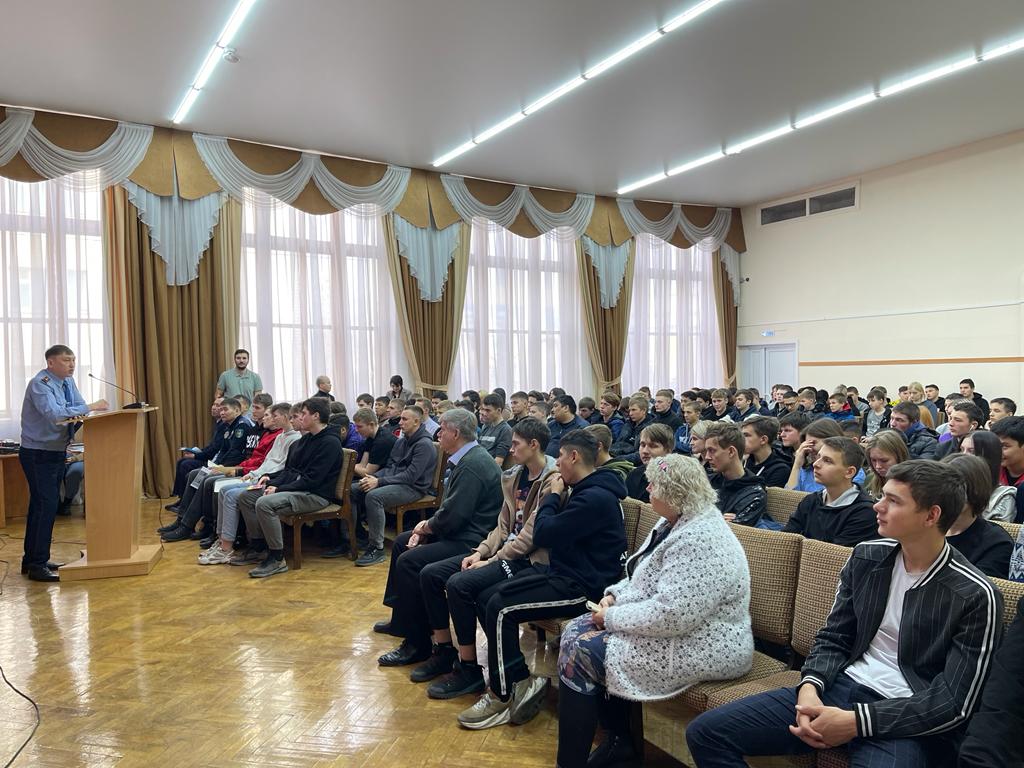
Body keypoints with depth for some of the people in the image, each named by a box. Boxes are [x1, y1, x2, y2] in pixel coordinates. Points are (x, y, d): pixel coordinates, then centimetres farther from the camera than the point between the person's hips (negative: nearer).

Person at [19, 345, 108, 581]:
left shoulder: (68, 382, 7)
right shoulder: (40, 384, -18)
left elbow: (79, 408, 6)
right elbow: (54, 413, -32)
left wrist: (83, 415, -17)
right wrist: (91, 407, -32)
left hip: (57, 453, 9)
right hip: (38, 455, -9)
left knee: (41, 505, 15)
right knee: (45, 505, -10)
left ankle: (32, 559, 25)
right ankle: (37, 566, -3)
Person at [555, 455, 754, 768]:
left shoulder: (700, 541, -27)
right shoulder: (675, 523, 6)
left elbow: (668, 616, -31)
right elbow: (644, 577, 18)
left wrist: (612, 618, -18)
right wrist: (615, 595, -1)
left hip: (698, 649, -10)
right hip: (669, 628, 11)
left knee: (578, 652, -12)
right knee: (576, 631, 5)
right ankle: (619, 740, 14)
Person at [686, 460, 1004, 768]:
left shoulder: (976, 595, -11)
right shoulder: (866, 557, 5)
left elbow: (954, 703, -13)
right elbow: (834, 638, 10)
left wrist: (856, 721, -20)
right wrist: (810, 688, -11)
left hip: (909, 721, -5)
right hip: (842, 688, 5)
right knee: (706, 731, -8)